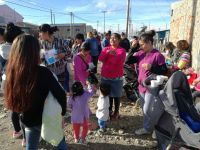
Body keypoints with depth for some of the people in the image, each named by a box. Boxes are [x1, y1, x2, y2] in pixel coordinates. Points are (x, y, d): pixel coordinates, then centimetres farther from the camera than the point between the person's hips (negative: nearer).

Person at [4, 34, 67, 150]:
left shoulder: (12, 71, -11)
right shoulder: (43, 72, -28)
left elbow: (13, 98, 2)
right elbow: (60, 94, -25)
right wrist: (62, 112, -8)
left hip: (27, 120, 5)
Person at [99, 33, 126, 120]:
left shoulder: (122, 50, -4)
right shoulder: (106, 49, 8)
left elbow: (120, 61, -17)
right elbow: (100, 59, -7)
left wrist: (115, 55, -28)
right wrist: (107, 53, -21)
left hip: (117, 77, -4)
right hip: (105, 77, 4)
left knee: (116, 95, 8)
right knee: (108, 94, 14)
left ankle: (116, 112, 24)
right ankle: (109, 110, 32)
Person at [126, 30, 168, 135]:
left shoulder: (157, 55, -16)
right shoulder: (140, 53, 3)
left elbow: (164, 71, -14)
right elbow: (128, 61, 0)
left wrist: (151, 67, -27)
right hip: (142, 86, 7)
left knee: (147, 110, 4)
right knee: (144, 109, 20)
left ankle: (147, 128, 26)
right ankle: (148, 126, 40)